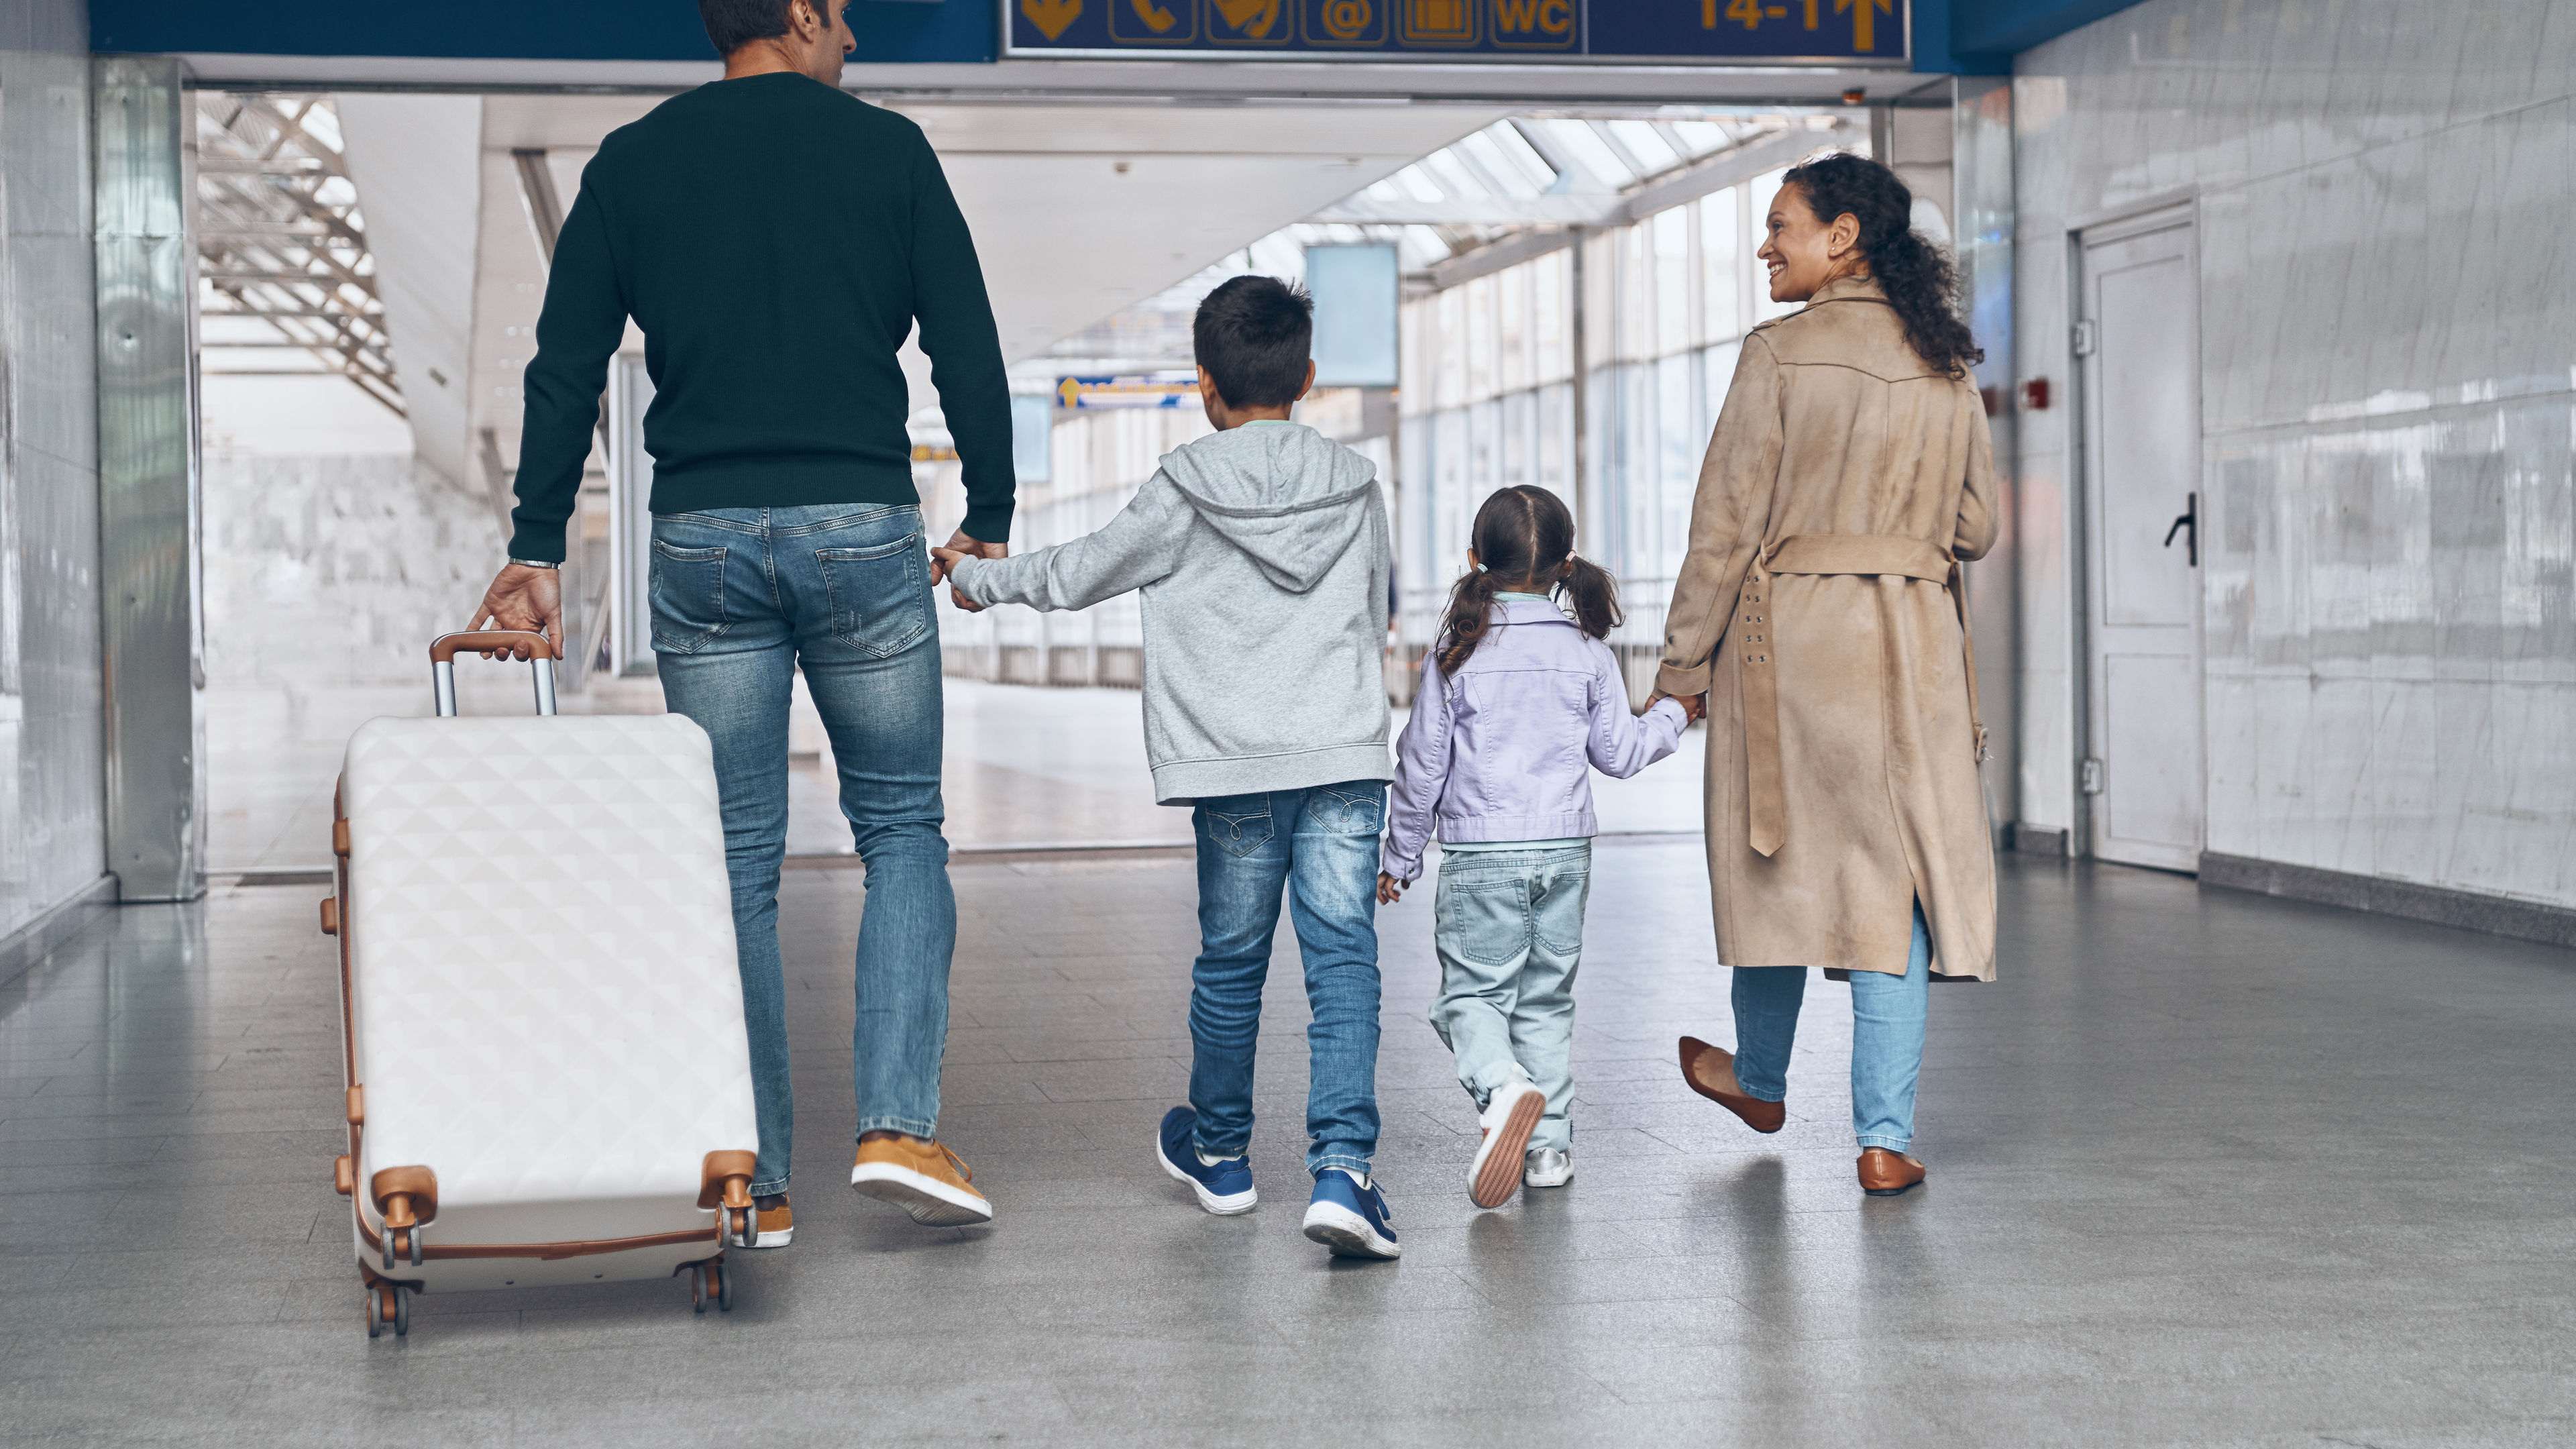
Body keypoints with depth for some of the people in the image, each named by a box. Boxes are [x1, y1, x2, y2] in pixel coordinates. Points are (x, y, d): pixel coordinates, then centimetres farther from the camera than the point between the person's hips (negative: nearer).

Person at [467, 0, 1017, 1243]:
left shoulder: (631, 164, 8)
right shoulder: (887, 148, 3)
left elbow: (564, 370, 4)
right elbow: (969, 350, 1)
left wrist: (538, 552, 6)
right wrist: (989, 522, 9)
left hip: (701, 542, 2)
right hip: (862, 531, -1)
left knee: (736, 861, 7)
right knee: (902, 828, 12)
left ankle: (754, 1182, 8)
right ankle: (899, 1123, -4)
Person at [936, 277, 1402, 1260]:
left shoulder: (1182, 494, -2)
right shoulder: (1357, 488, 7)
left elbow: (1076, 575, 9)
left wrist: (977, 578, 26)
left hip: (1236, 771, -1)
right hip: (1346, 756, 1)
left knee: (1230, 959, 13)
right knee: (1342, 958, -3)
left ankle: (1219, 1150, 31)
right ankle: (1341, 1169, -17)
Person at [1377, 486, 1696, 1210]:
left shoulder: (1455, 654, -5)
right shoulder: (1589, 653, 1)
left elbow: (1422, 764, -2)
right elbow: (1618, 754, 7)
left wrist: (1399, 858, 8)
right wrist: (1670, 716, 28)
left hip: (1480, 856, -3)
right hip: (1565, 848, 3)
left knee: (1472, 993, 1)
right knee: (1547, 997, 12)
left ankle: (1503, 1086, -28)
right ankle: (1548, 1144, 13)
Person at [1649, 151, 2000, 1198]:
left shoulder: (1782, 354, -9)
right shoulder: (1948, 365, 6)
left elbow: (1729, 522, -9)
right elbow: (1975, 527, 11)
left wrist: (1682, 663, -2)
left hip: (1789, 635, -3)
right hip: (1915, 641, 3)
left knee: (1785, 854, 13)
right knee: (1894, 873, 4)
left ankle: (1761, 1077, 34)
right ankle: (1886, 1137, 0)